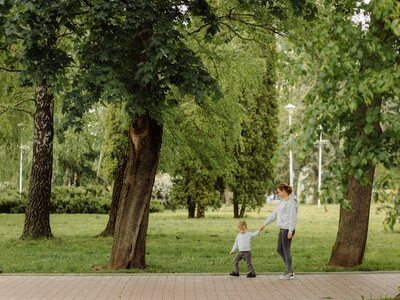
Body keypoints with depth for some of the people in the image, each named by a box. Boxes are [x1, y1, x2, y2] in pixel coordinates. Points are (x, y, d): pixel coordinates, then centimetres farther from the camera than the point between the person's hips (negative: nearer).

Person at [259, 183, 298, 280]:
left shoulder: (291, 201, -13)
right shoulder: (282, 202, 15)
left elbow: (293, 217, -18)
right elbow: (274, 214, 20)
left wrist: (290, 231, -22)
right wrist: (264, 224, 21)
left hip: (288, 229, -9)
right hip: (282, 229, 9)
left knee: (286, 250, -2)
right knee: (279, 250, 12)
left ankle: (289, 273, 8)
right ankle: (289, 271, 19)